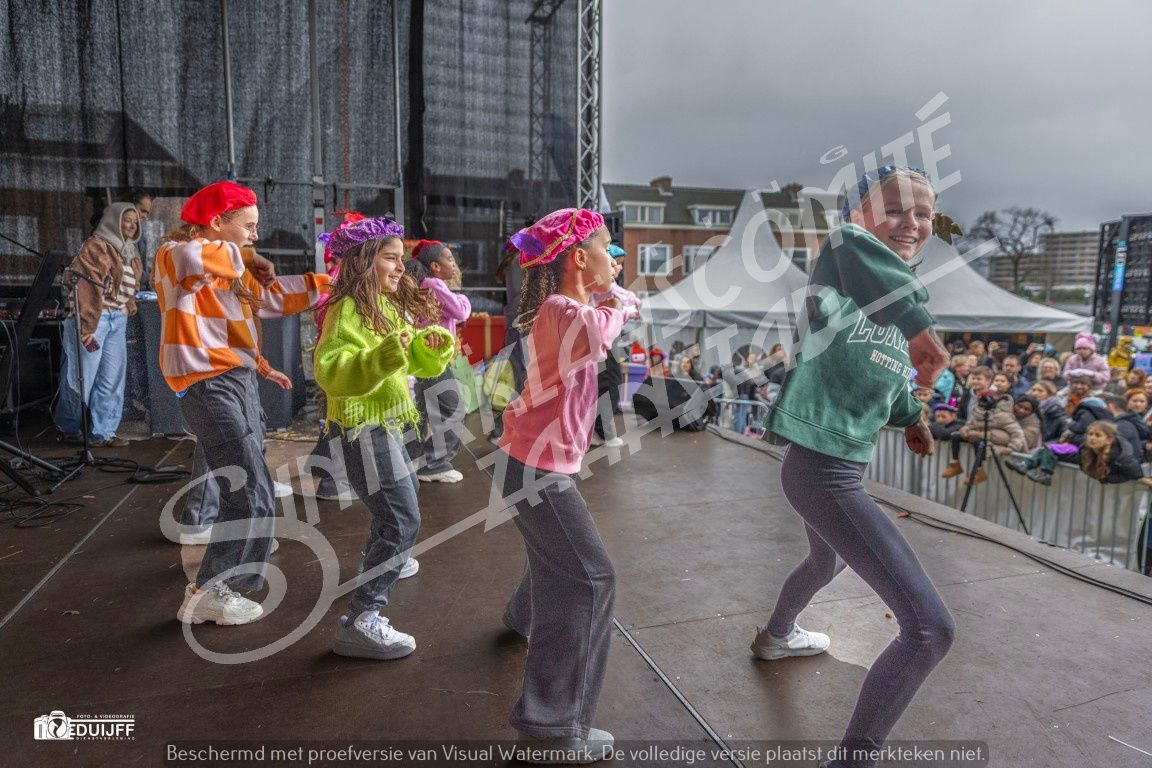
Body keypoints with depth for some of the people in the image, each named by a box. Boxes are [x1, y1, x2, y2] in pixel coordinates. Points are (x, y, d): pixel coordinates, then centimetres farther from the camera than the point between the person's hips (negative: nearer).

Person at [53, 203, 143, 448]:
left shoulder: (130, 252, 19)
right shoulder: (97, 245, -5)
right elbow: (85, 285, -13)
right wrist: (87, 326, -19)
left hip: (118, 321, 7)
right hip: (93, 318, -7)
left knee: (113, 378, 4)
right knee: (83, 375, 0)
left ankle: (103, 432, 10)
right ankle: (69, 427, 17)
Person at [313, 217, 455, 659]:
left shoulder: (389, 306, 11)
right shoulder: (348, 310, -18)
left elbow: (416, 362, 14)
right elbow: (330, 371, -31)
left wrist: (433, 346, -7)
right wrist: (384, 356, -42)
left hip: (384, 423, 10)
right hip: (362, 427, -10)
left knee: (401, 494, 30)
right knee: (402, 522, -15)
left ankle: (380, 562, 55)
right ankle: (360, 622, -11)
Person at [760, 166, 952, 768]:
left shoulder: (897, 300, 10)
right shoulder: (837, 285, -16)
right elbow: (849, 245, -42)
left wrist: (911, 417, 10)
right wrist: (919, 323, -47)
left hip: (843, 468, 10)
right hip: (821, 470, -10)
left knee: (827, 564, 38)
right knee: (930, 627, -11)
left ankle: (775, 636, 67)